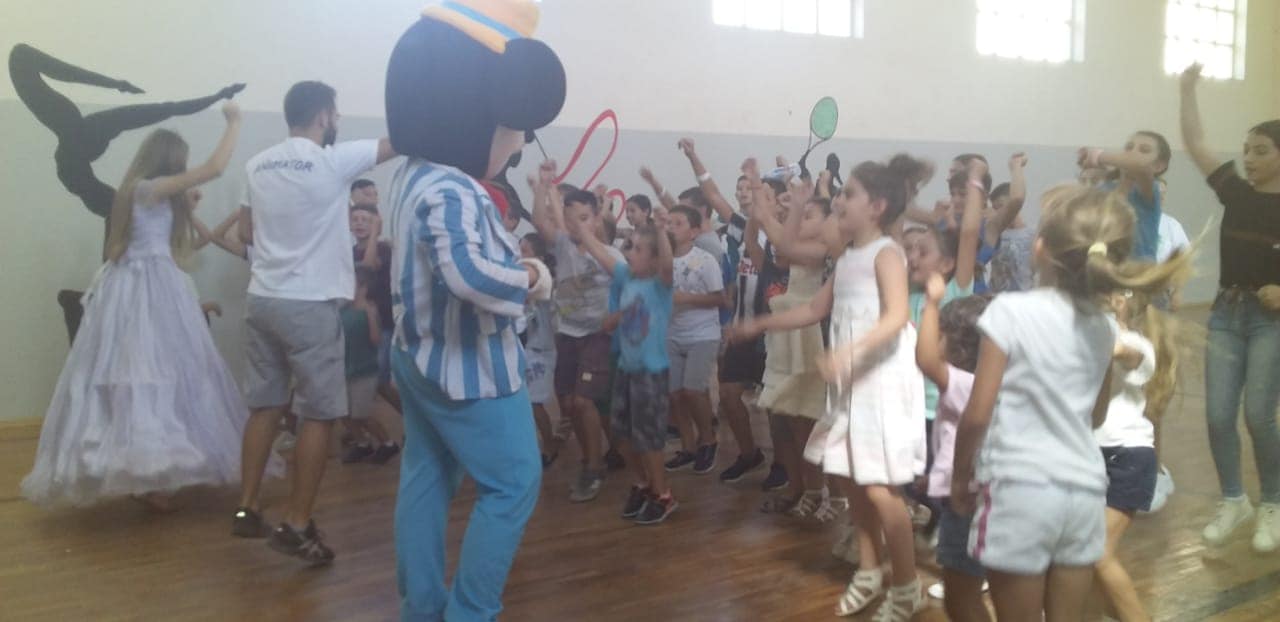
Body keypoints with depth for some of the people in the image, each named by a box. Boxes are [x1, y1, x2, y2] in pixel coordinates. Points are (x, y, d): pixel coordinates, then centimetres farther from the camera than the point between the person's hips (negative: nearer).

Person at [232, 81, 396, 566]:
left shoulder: (258, 165, 8)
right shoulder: (333, 161, -11)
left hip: (261, 299, 7)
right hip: (310, 305, -7)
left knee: (264, 406, 15)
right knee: (318, 415, 1)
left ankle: (247, 510, 23)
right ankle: (297, 526, 4)